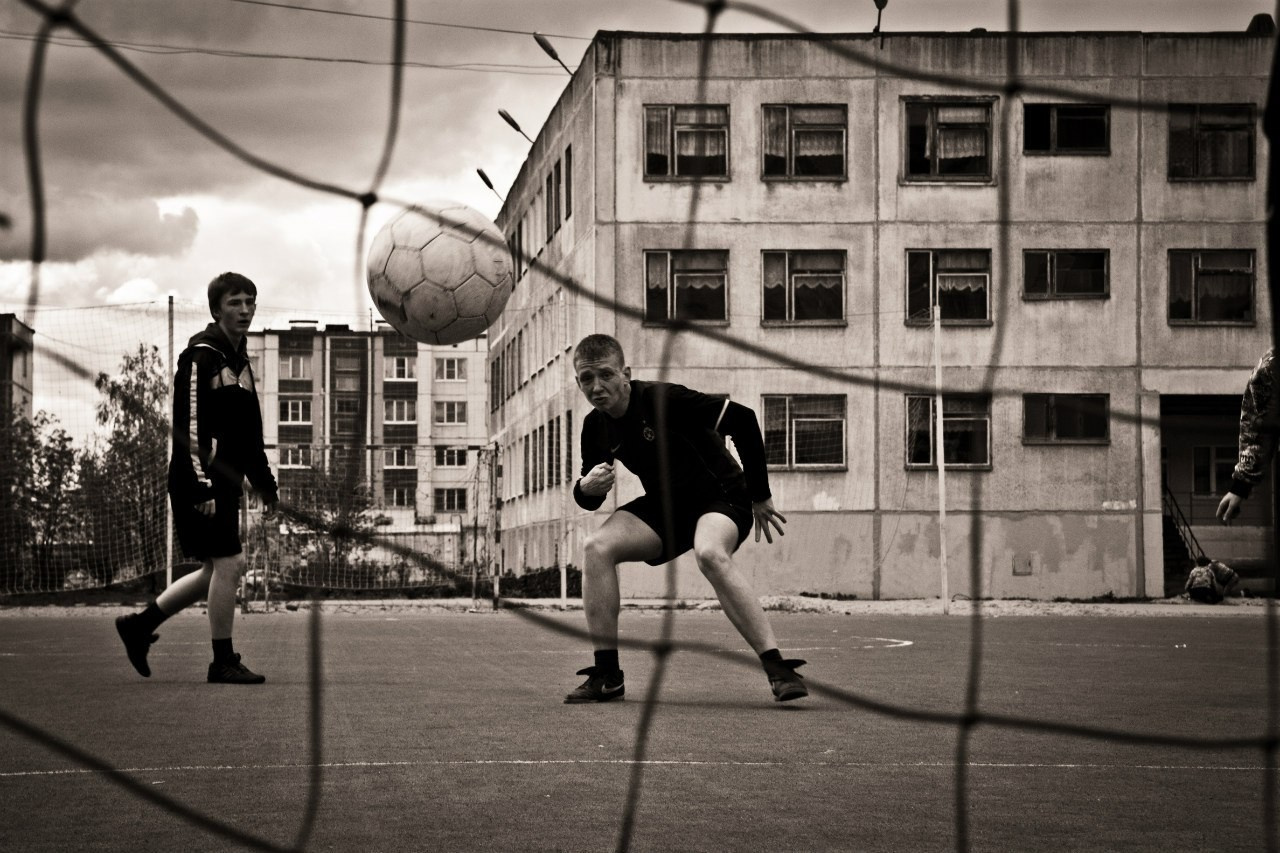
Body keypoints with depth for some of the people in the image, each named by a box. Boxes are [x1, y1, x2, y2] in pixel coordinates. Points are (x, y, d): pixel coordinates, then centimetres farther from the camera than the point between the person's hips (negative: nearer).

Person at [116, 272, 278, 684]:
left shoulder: (240, 360, 17)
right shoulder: (200, 356, -11)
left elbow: (249, 434, 24)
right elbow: (188, 428, -18)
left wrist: (264, 483, 21)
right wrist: (201, 487, -23)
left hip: (225, 483, 10)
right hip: (199, 483, -10)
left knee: (222, 569, 12)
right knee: (227, 564, -9)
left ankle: (140, 624, 22)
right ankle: (223, 662, 1)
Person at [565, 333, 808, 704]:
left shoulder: (662, 399, -23)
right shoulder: (595, 427, -3)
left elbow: (742, 419, -21)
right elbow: (589, 500, 9)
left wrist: (760, 497, -13)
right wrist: (587, 487, -18)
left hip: (721, 496, -6)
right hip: (663, 506, 6)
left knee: (710, 554, -38)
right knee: (598, 547, -17)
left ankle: (778, 669, -36)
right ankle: (606, 675, -13)